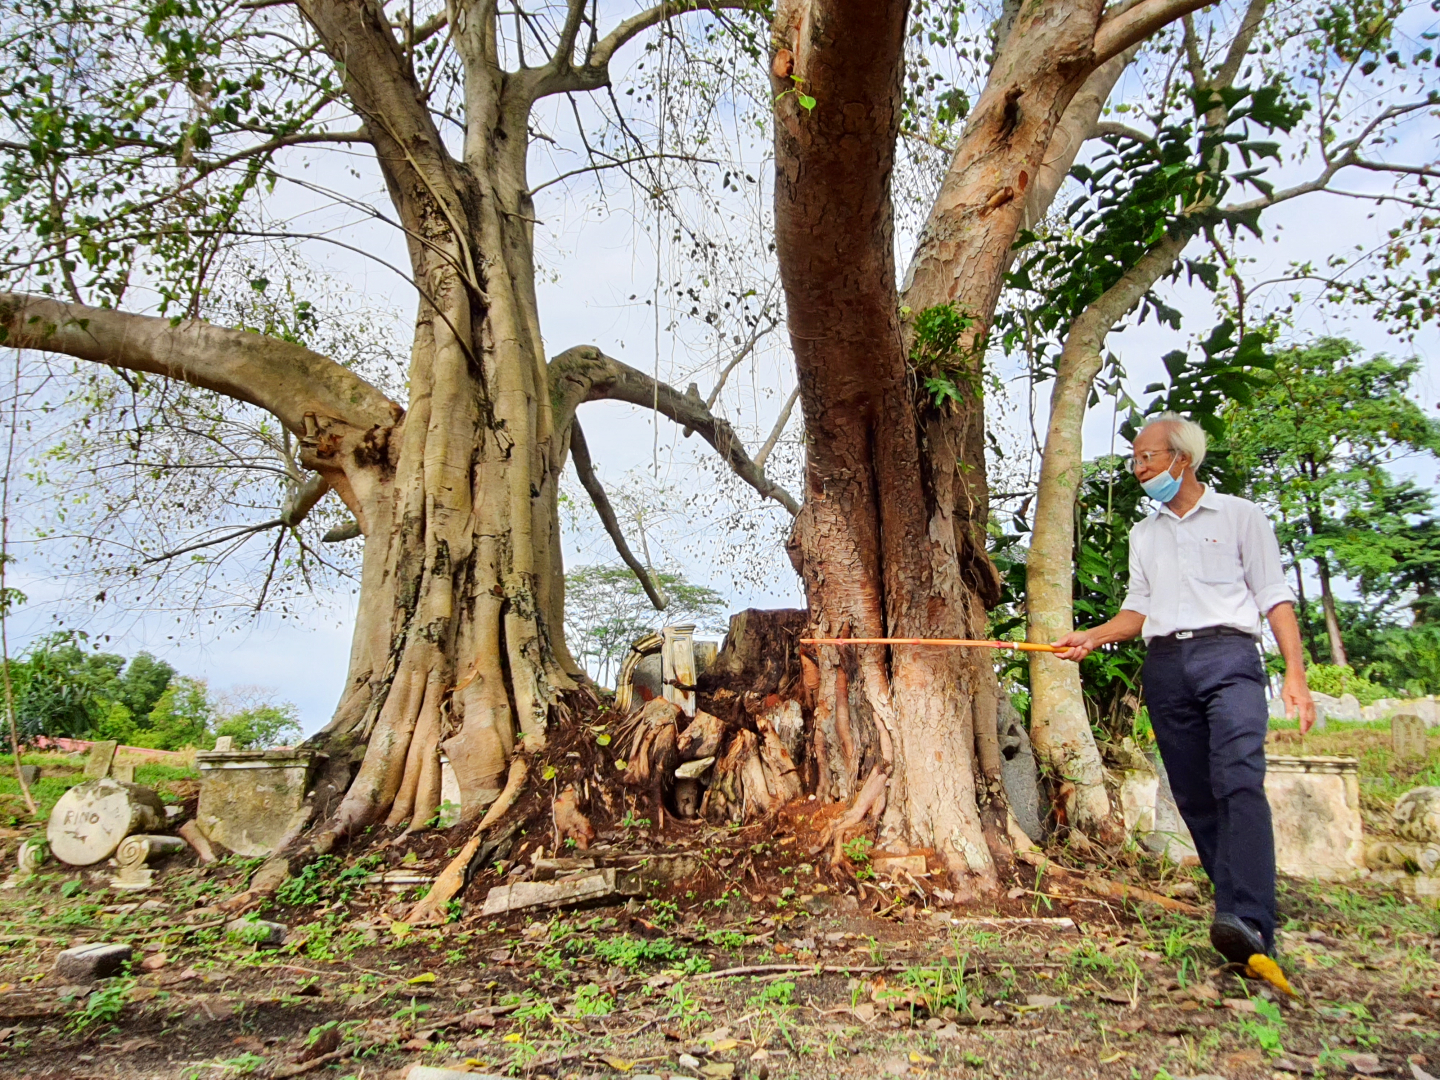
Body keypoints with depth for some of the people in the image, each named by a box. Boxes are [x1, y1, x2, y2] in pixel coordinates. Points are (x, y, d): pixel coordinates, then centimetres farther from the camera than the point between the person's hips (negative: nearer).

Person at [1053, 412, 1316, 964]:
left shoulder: (1240, 516, 9)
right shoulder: (1144, 533, 22)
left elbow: (1274, 597, 3)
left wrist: (1294, 674, -7)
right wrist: (1092, 637, 3)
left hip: (1227, 655, -5)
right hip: (1165, 666, 5)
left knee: (1239, 781, -21)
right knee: (1193, 795, 1)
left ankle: (1249, 922, -27)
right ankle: (1240, 909, 8)